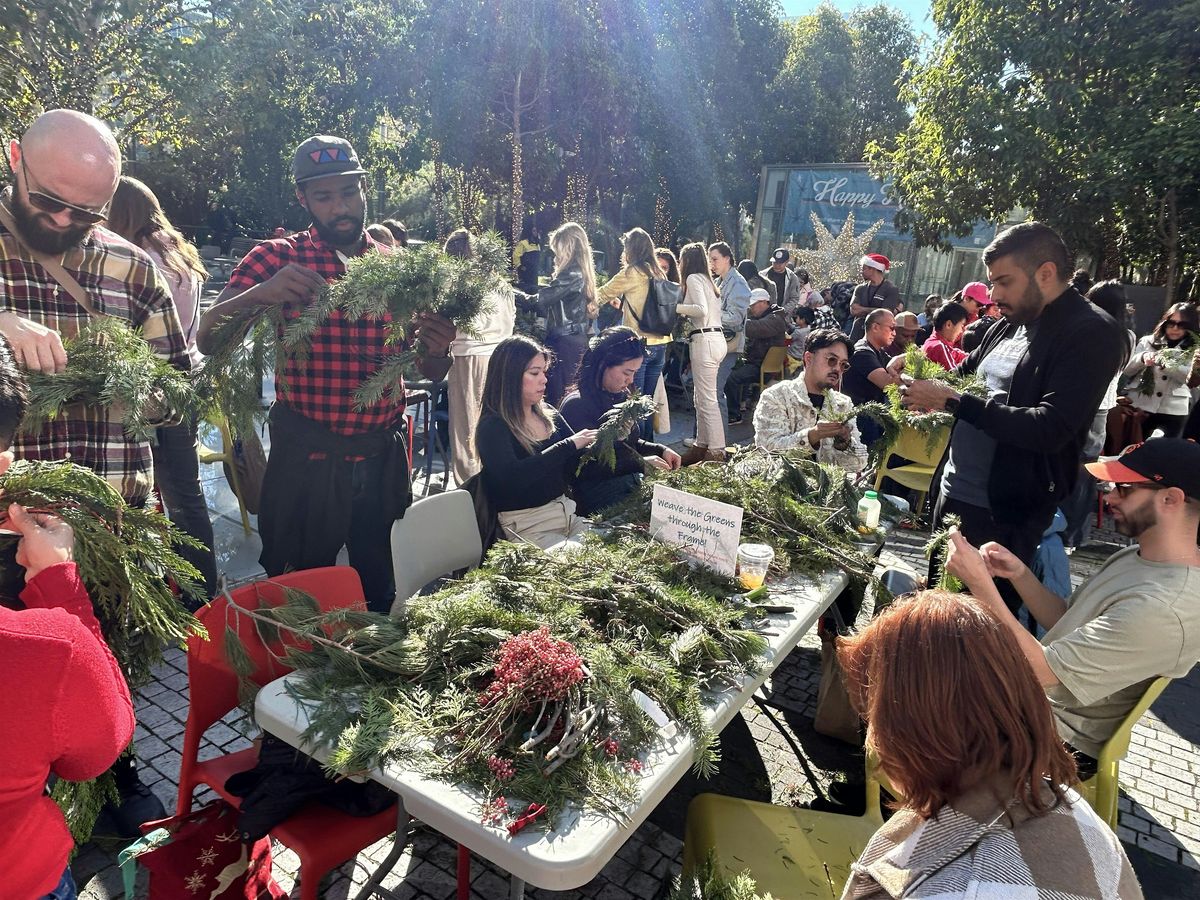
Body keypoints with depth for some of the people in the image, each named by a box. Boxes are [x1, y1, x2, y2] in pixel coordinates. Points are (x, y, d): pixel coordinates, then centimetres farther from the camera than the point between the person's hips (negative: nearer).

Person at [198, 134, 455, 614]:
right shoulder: (277, 257, 0)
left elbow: (430, 373, 9)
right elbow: (207, 338, -10)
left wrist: (438, 351, -15)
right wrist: (260, 294, -29)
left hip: (382, 457, 3)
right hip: (305, 457, -2)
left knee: (382, 587, 15)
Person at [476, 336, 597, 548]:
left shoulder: (548, 414, 9)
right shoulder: (492, 427, -11)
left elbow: (576, 469, 13)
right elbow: (511, 477, -29)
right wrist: (568, 445, -24)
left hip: (567, 513, 7)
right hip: (526, 526, -7)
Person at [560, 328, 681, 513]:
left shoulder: (620, 395, 11)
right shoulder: (577, 405, -15)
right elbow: (587, 469, -18)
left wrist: (661, 451, 7)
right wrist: (641, 463, -16)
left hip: (632, 480, 8)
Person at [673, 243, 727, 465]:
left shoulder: (693, 278, -5)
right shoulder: (707, 279, 21)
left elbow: (701, 309, -19)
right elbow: (709, 310, 16)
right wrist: (683, 312, 19)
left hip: (704, 340, -10)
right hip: (716, 338, 10)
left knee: (707, 399, -8)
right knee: (701, 396, 14)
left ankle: (716, 452, -6)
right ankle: (701, 445, 20)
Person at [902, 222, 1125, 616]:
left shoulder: (1091, 334, -13)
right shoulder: (1008, 325, 9)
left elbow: (1051, 429, -23)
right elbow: (964, 375, 23)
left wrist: (952, 400, -23)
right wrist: (924, 381, 0)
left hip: (1007, 516, -7)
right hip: (952, 495, 8)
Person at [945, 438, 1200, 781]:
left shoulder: (1164, 610, -31)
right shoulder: (1137, 557, 0)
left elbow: (1042, 670, -30)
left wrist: (980, 583, -31)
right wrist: (1019, 574, -9)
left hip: (1060, 742, -8)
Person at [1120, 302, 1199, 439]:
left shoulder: (1193, 350, 6)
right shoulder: (1147, 341, 8)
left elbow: (1190, 377, -12)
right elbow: (1127, 371, 3)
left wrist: (1165, 363, -29)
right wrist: (1141, 358, -18)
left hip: (1172, 412, 0)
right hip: (1139, 406, 0)